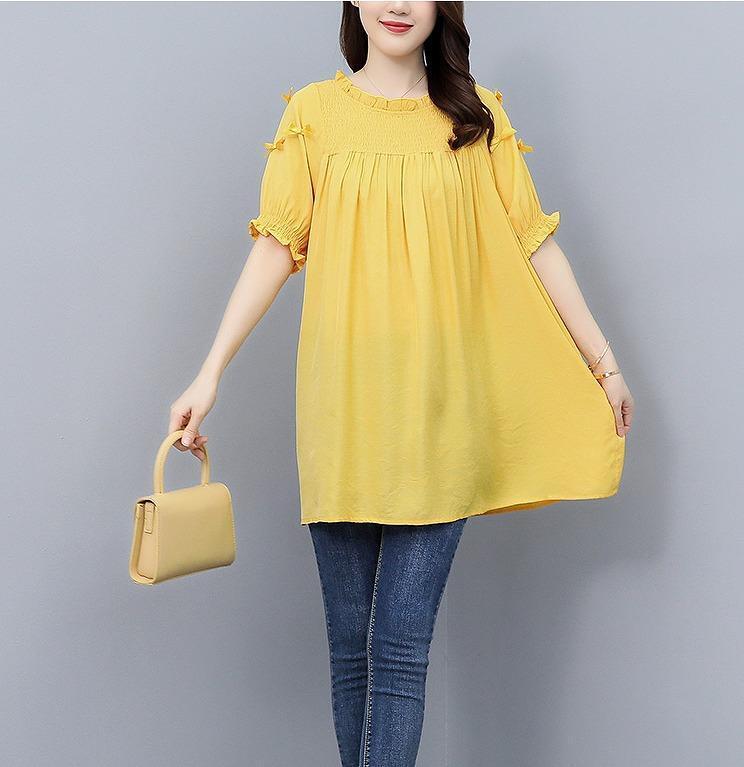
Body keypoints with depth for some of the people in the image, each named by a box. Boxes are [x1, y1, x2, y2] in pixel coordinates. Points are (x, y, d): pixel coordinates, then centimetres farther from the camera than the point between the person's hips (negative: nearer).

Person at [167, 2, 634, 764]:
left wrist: (605, 364, 9)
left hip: (436, 409, 0)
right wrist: (210, 374, -5)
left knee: (402, 645, -4)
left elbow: (534, 244, 8)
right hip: (342, 408, 0)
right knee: (349, 641, 7)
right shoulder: (313, 112, 5)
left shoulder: (477, 117, 7)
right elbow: (275, 248, 2)